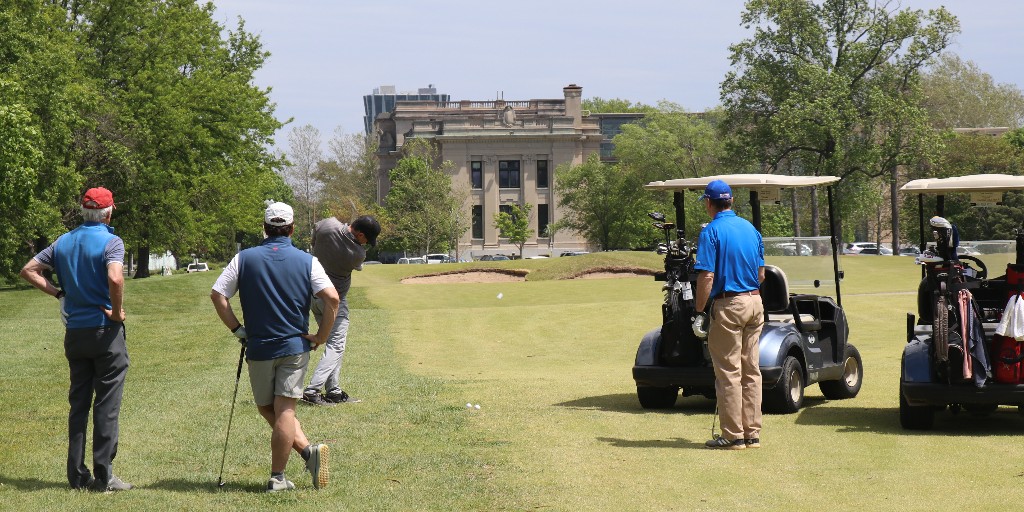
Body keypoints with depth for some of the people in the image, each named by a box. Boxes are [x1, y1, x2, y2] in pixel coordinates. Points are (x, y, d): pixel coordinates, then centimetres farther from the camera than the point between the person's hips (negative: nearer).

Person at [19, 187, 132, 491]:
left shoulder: (63, 243, 8)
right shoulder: (110, 242, -12)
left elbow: (28, 271, 10)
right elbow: (115, 279, -29)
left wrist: (58, 293, 8)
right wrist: (117, 312, -15)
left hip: (74, 332, 6)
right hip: (105, 331, -6)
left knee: (78, 403, 11)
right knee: (106, 406, -1)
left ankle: (77, 474, 12)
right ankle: (103, 476, -1)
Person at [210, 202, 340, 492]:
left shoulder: (244, 259, 0)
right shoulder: (306, 261, -3)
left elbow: (217, 295, -4)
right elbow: (332, 298, -13)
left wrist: (238, 329, 3)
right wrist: (321, 336, -1)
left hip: (258, 348, 0)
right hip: (295, 346, 0)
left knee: (268, 409, 12)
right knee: (284, 410, 0)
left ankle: (307, 451, -4)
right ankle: (277, 478, -3)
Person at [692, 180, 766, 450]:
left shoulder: (712, 231, -10)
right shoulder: (751, 229, 10)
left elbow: (707, 277, -16)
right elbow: (761, 274, 14)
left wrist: (699, 311, -10)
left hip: (728, 305, -7)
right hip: (755, 302, 7)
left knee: (728, 372, -1)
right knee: (751, 371, 10)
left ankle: (733, 435, 0)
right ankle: (752, 433, 12)